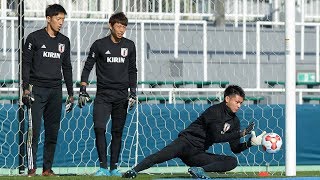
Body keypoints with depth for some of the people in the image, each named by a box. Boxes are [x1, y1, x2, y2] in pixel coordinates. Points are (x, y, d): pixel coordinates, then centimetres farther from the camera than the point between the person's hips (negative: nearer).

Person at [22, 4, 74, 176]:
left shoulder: (64, 41, 14)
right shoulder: (34, 38, -1)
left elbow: (67, 68, 19)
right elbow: (26, 64, -2)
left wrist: (70, 94, 16)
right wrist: (26, 89, -11)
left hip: (55, 91, 5)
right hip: (37, 89, -5)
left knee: (53, 131, 3)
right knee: (35, 129, -10)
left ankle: (47, 168, 8)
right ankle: (31, 168, -8)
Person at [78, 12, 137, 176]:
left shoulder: (129, 46, 8)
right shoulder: (99, 45, -1)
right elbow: (87, 68, 2)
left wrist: (133, 92, 7)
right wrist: (83, 91, -6)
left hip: (121, 95, 2)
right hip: (103, 95, -2)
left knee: (117, 132, 4)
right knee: (99, 128, -15)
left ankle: (114, 167, 10)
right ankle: (103, 167, -11)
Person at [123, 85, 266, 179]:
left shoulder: (234, 121, 15)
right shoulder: (215, 111, -8)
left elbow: (235, 149, 15)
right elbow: (216, 137, -18)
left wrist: (251, 142, -3)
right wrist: (242, 133, -15)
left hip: (198, 154, 7)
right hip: (186, 142, -7)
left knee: (232, 162, -12)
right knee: (162, 156, -37)